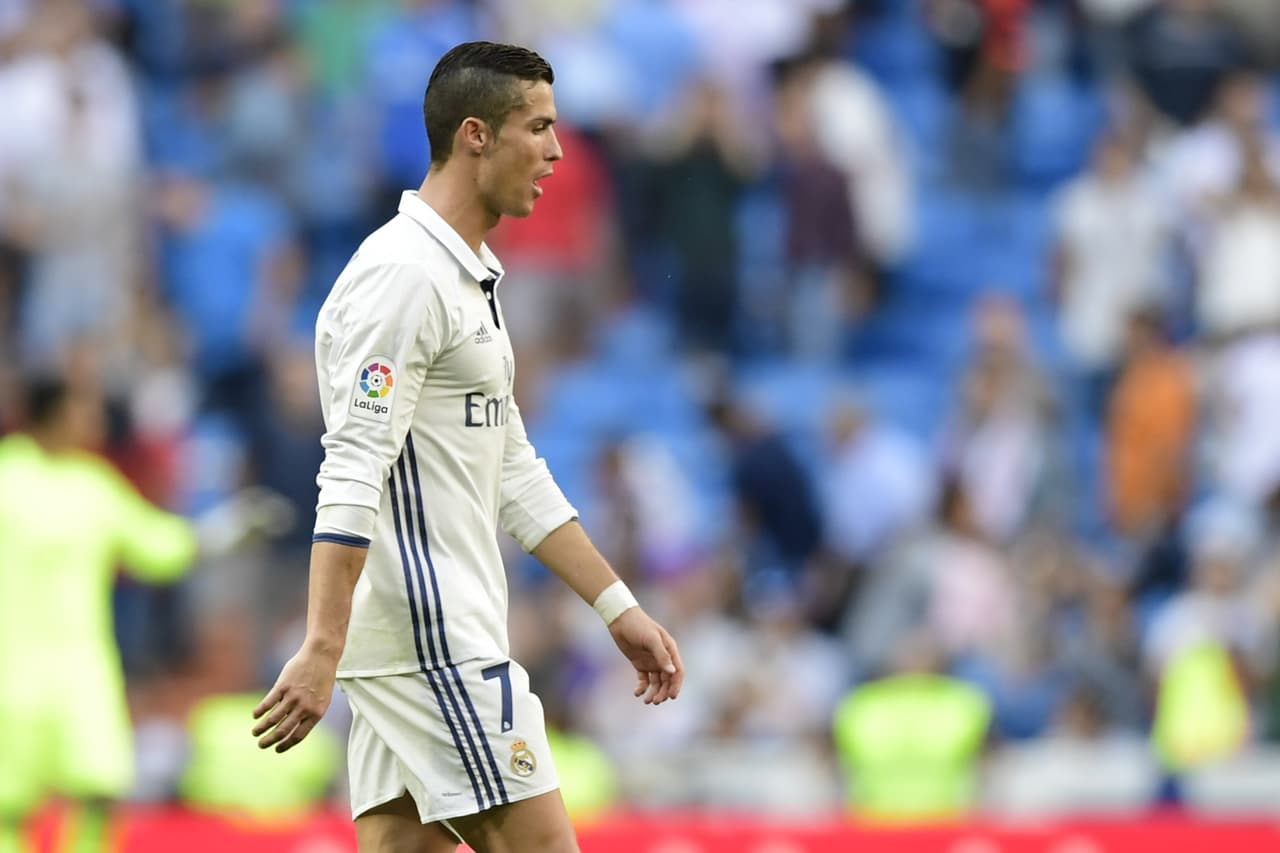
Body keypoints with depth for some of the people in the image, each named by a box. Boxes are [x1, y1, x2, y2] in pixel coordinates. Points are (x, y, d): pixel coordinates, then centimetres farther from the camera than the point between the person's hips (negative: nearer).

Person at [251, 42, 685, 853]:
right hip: (426, 637, -10)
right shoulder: (404, 275, -14)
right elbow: (354, 474, -21)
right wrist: (322, 651, -27)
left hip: (450, 633, 10)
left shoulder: (470, 277, 19)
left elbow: (515, 475, 25)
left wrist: (620, 608, 22)